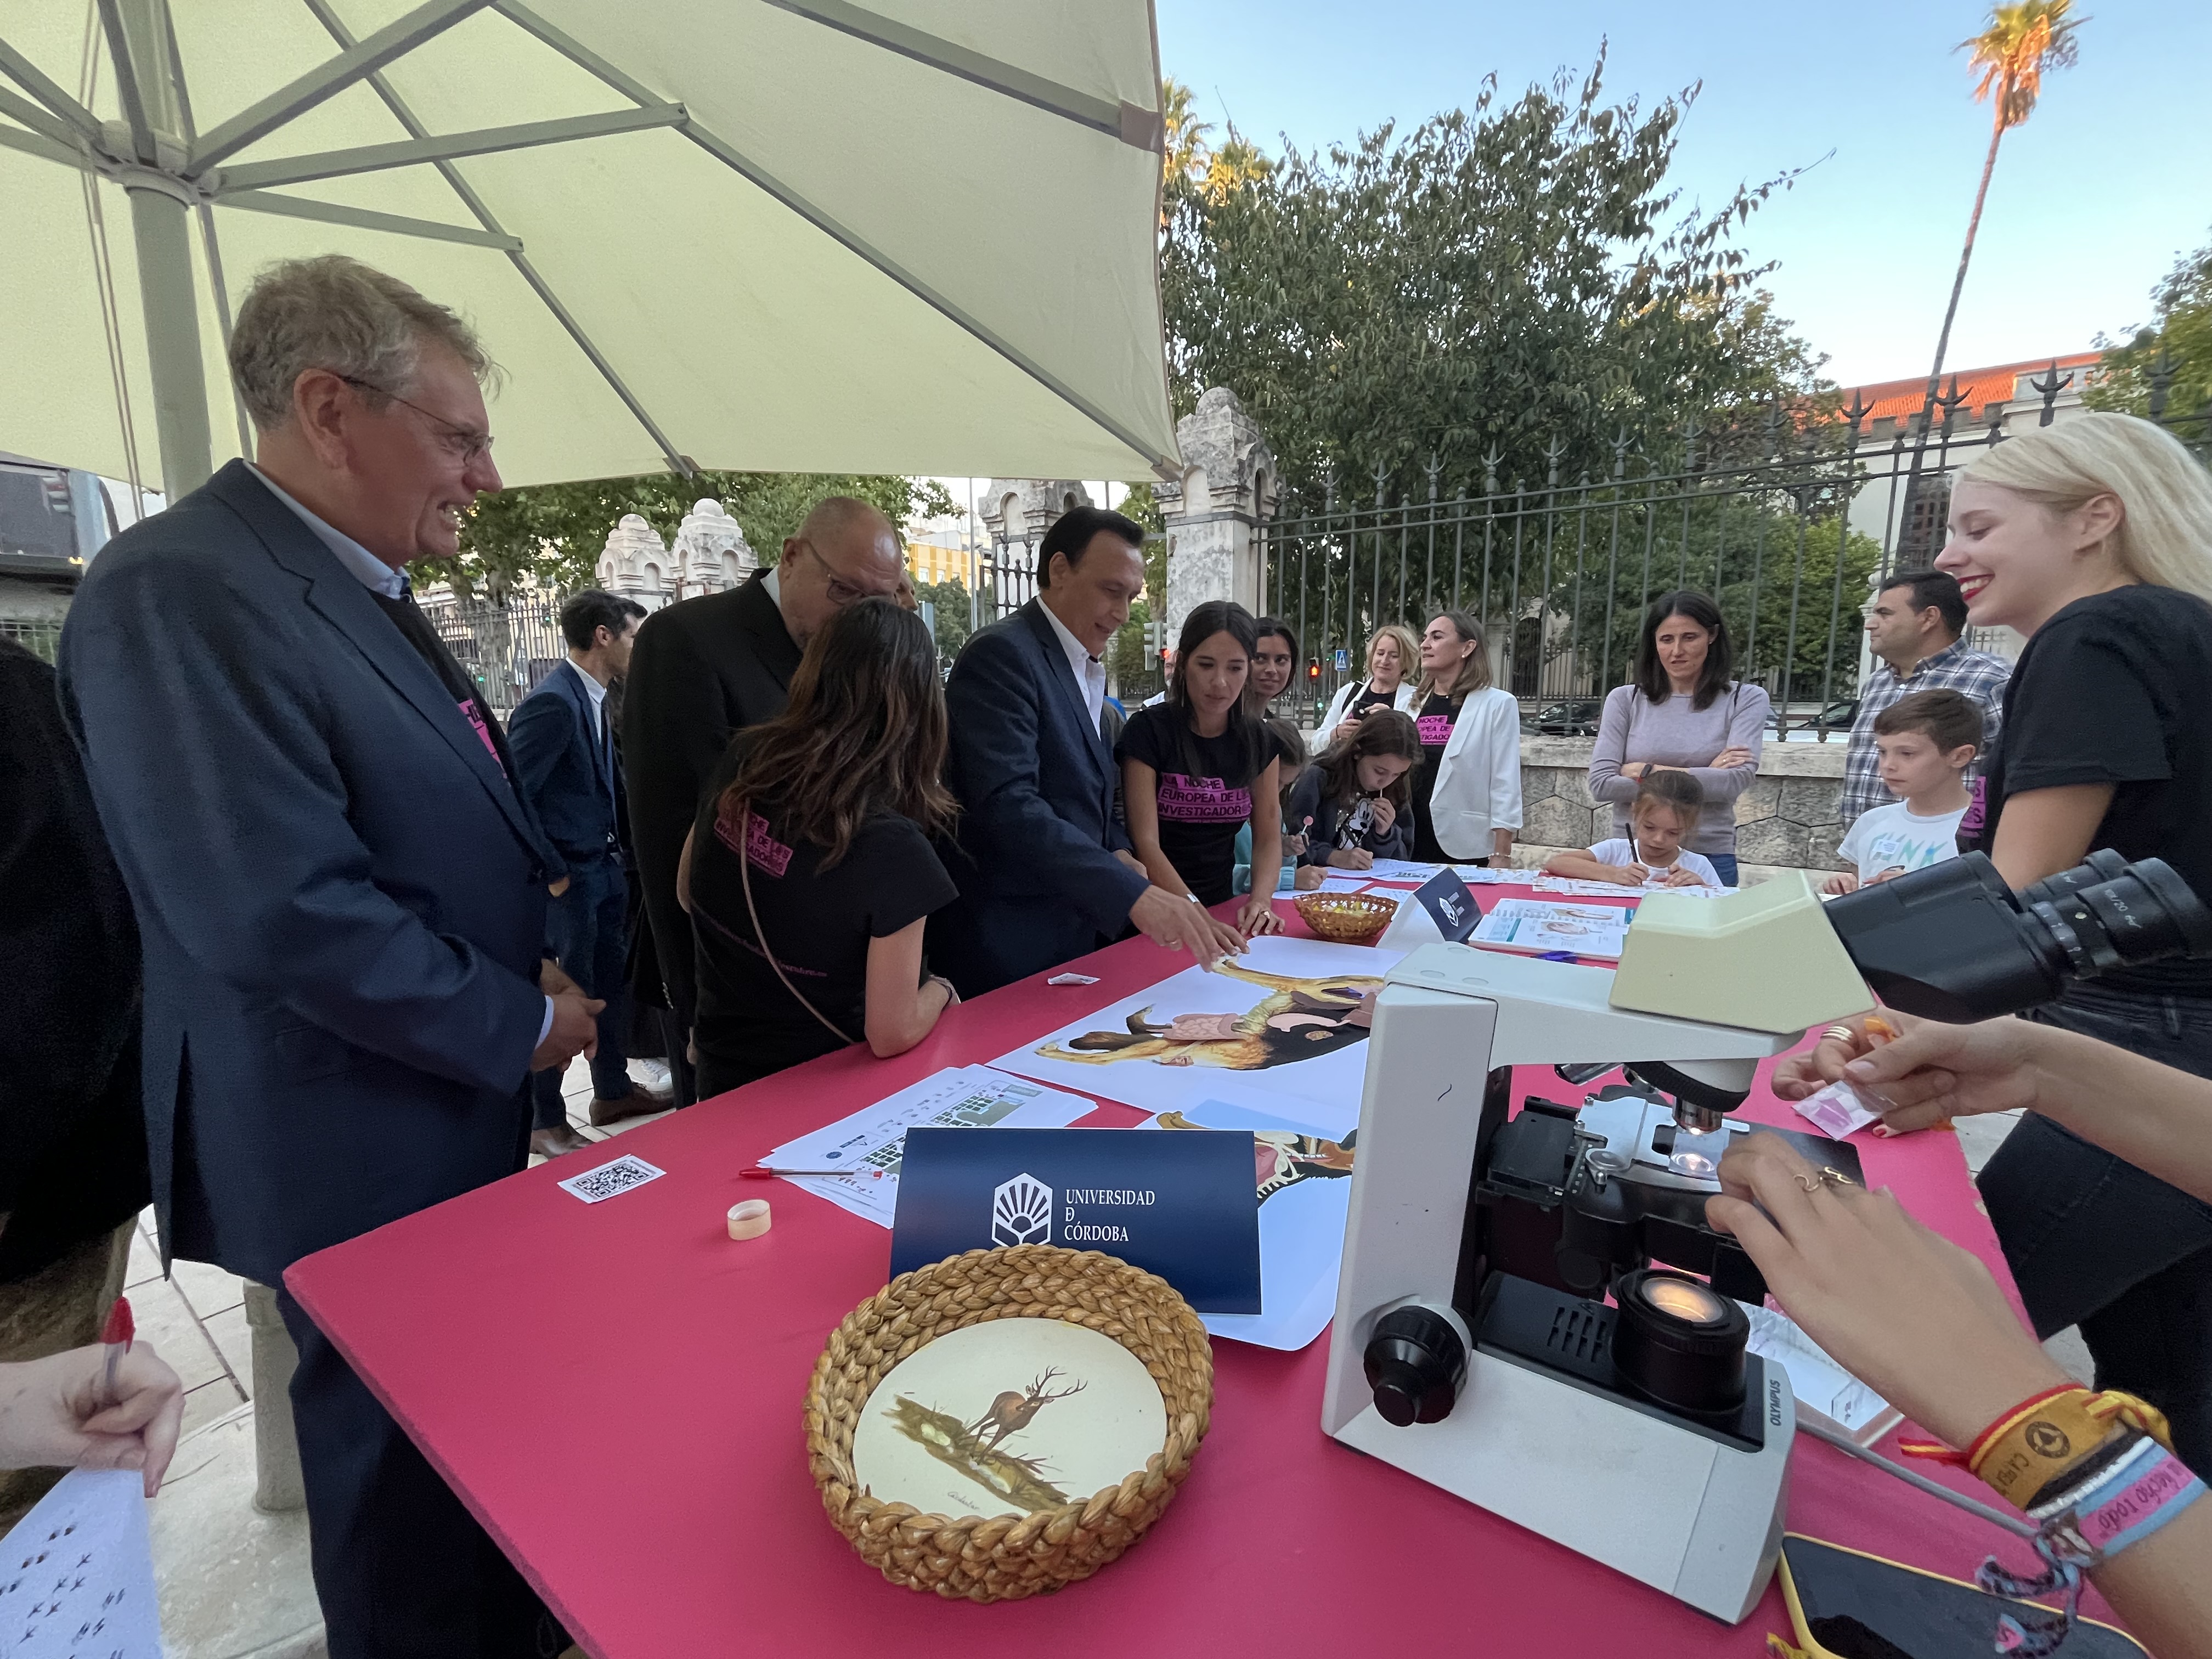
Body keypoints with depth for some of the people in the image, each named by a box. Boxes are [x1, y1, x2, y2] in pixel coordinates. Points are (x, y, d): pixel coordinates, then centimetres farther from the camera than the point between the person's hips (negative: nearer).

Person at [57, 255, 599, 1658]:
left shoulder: (364, 593, 9)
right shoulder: (180, 589, -21)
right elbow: (279, 914, -28)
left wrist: (532, 963, 3)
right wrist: (520, 1025, -17)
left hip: (464, 1120, 9)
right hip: (361, 1158, -9)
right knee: (406, 1474, 14)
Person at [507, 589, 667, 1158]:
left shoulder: (594, 698, 8)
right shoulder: (553, 702, -21)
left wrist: (619, 852, 9)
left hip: (605, 867, 9)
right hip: (568, 877, -9)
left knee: (613, 983, 19)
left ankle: (612, 1090, 36)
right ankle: (545, 1122, 22)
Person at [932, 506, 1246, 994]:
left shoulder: (1087, 671, 14)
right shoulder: (1002, 653, -15)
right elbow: (1008, 805, -27)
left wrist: (1117, 852, 1)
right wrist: (1133, 894, -33)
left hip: (1077, 937, 9)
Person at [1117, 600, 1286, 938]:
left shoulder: (1259, 741, 6)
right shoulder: (1149, 731, -8)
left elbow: (1268, 839, 7)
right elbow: (1145, 842, -13)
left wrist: (1261, 900, -12)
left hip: (1224, 905, 3)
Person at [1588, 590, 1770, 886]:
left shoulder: (1746, 700, 1)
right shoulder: (1625, 699, 1)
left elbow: (1736, 781, -13)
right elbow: (1601, 784, -9)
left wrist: (1646, 772, -12)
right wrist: (1703, 777, -11)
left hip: (1710, 859, 0)